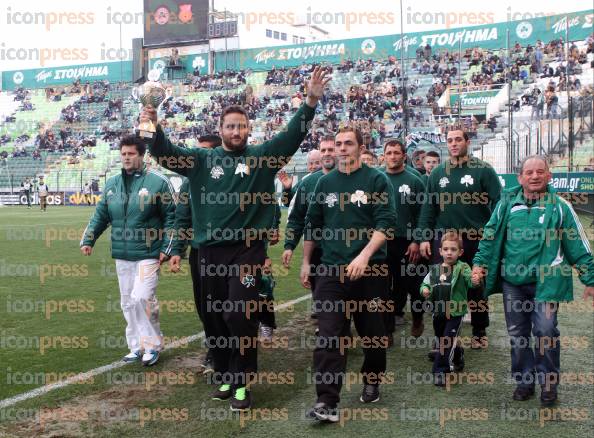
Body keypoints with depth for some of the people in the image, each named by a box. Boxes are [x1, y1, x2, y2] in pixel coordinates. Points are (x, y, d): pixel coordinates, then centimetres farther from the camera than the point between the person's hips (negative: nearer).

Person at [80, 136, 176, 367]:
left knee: (141, 297, -16)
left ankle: (153, 344, 2)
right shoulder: (112, 184, 10)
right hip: (121, 256, 6)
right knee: (128, 303, 11)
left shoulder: (157, 181, -6)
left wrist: (166, 248, -10)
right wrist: (88, 239, 2)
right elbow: (100, 215, 15)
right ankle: (136, 346, 24)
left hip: (148, 254, -6)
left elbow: (171, 216, -5)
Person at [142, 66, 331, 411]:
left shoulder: (262, 157, 2)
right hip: (210, 250, 4)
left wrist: (311, 102, -21)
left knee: (239, 315, -10)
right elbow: (168, 155, 2)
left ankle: (241, 382, 5)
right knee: (214, 318, 11)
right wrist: (154, 131, -18)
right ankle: (224, 376, 28)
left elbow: (292, 136, -8)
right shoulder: (203, 160, 9)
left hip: (247, 250, -3)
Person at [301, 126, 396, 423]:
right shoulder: (325, 182, 10)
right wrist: (306, 262, 15)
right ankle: (327, 401, -6)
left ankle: (372, 382, 33)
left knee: (372, 330, 11)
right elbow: (312, 224, 16)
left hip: (370, 269, -2)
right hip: (331, 269, 2)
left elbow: (386, 222, -11)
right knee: (328, 334, -6)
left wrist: (364, 256, -23)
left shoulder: (377, 180, -2)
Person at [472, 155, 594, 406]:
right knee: (517, 333, 9)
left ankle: (548, 382, 12)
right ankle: (524, 380, 26)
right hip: (513, 281, 3)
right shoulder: (507, 203, 4)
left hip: (546, 281, -3)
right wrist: (479, 263, 0)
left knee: (545, 331, -9)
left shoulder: (560, 206, -2)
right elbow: (490, 237, 10)